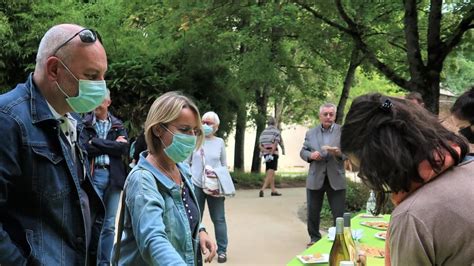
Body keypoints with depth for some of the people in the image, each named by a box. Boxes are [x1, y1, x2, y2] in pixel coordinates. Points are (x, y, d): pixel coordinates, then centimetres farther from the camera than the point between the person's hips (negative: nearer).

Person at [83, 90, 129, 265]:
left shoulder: (118, 125, 11)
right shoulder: (84, 124, 2)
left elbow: (124, 148, -4)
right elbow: (86, 148, -12)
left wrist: (96, 143, -9)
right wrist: (112, 145, -10)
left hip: (114, 177, 3)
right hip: (93, 176, -3)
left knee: (109, 225, 8)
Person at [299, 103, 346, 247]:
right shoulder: (310, 133, 7)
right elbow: (303, 151, 8)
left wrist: (339, 153, -24)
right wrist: (310, 155, -14)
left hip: (336, 179, -2)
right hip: (315, 179, 2)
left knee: (339, 213, 3)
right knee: (313, 212, 10)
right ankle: (314, 238, 26)